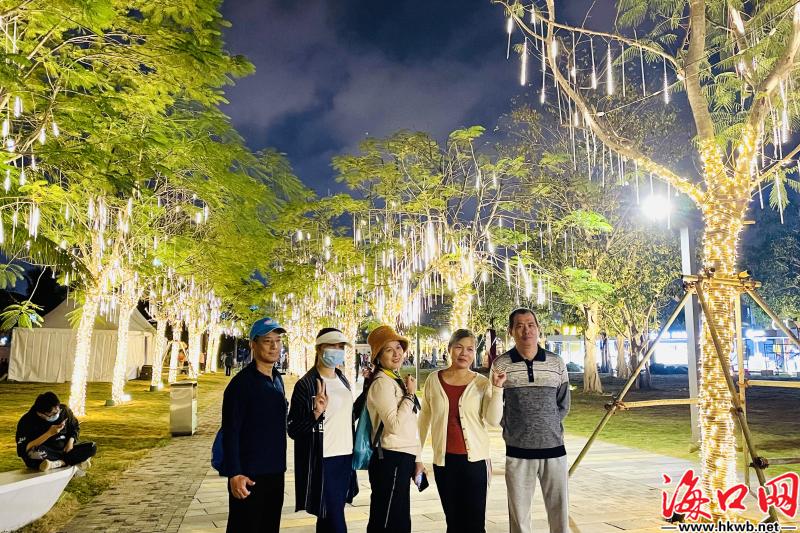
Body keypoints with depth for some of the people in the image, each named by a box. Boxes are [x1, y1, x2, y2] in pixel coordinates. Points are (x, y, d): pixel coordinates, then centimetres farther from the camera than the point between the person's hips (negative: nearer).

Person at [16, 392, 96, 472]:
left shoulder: (64, 411, -5)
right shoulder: (27, 421, -16)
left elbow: (75, 427, 14)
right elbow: (25, 449, -24)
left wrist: (71, 441, -6)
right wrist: (49, 434, -29)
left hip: (64, 450, 3)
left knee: (92, 447, -15)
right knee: (36, 452, -38)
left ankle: (57, 463, -22)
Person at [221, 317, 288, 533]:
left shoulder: (277, 379, 9)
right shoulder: (241, 383, -13)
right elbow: (230, 433, -16)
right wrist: (234, 474, -21)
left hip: (276, 473, 7)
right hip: (249, 476, -7)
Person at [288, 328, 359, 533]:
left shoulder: (343, 380, 10)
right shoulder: (306, 384, -12)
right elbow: (293, 430, -14)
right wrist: (316, 413, -27)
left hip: (345, 457, 7)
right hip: (322, 462, -7)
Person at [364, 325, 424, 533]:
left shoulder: (397, 381, 15)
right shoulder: (382, 383, -14)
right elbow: (395, 425, -23)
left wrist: (417, 459, 20)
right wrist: (410, 394, -15)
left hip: (403, 460, 10)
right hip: (391, 461, -9)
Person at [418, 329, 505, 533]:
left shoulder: (482, 383, -2)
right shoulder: (434, 380, 1)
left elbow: (493, 420, -12)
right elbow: (424, 420, 8)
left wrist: (497, 388, -19)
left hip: (475, 460, -1)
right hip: (443, 460, 1)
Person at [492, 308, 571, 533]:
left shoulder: (556, 363, 3)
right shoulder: (501, 365, -3)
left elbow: (563, 405, 11)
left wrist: (546, 427, 6)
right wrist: (512, 430, 1)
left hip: (554, 447, 2)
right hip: (518, 450, -1)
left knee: (560, 510, 9)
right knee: (519, 514, 8)